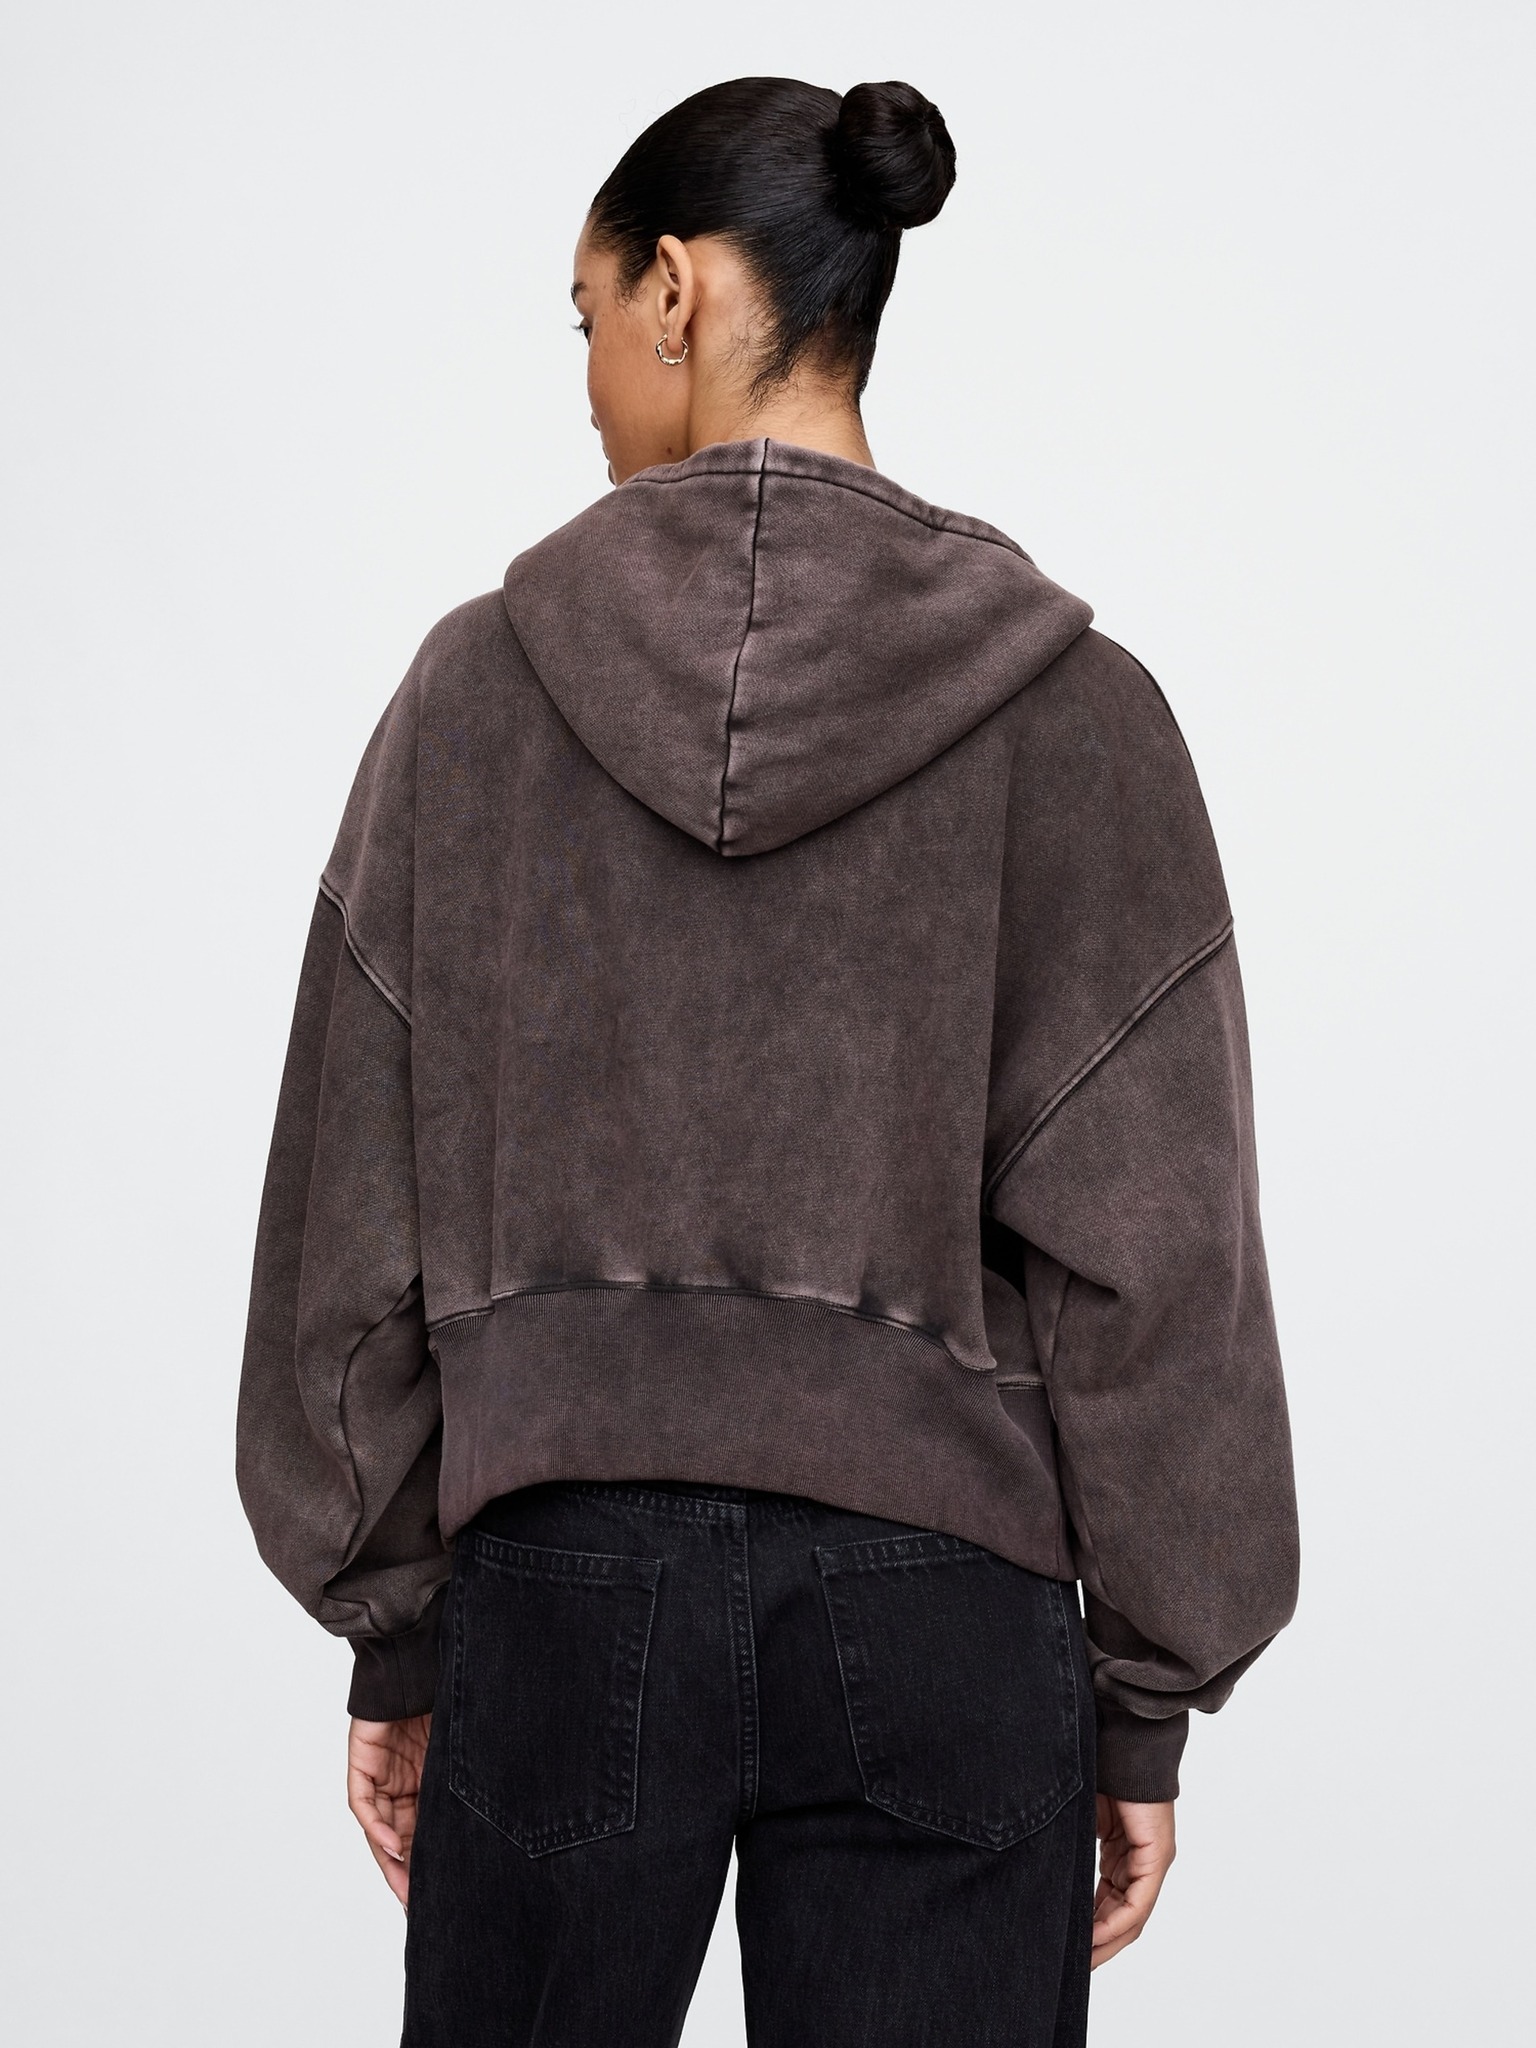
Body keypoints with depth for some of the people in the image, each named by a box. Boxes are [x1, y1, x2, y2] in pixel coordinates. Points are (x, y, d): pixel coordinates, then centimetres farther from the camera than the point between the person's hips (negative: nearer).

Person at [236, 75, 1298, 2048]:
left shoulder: (479, 682, -1)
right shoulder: (1069, 711, -4)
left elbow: (355, 1213, 2)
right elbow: (1147, 1255, -5)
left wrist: (391, 1633, 11)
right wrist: (1145, 1705, 3)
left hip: (567, 1575, 1)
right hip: (933, 1592, 0)